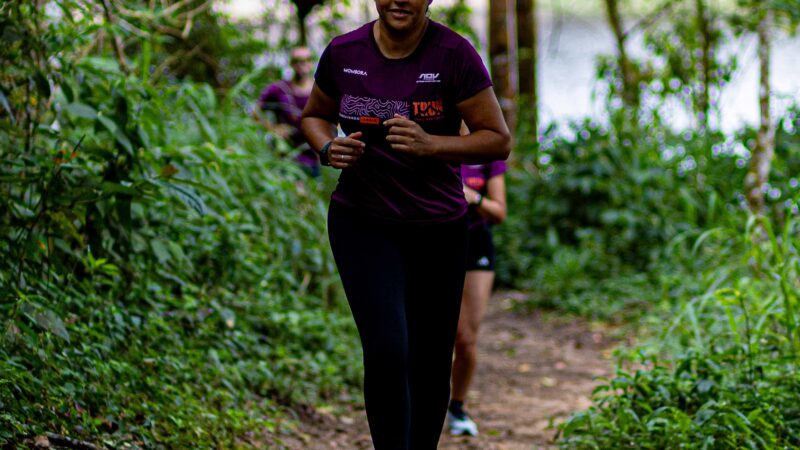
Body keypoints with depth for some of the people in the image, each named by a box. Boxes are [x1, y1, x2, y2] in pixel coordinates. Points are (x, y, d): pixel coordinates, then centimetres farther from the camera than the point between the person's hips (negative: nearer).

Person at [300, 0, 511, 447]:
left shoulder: (454, 54, -12)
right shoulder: (343, 53, -4)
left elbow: (499, 139, -9)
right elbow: (315, 116, 14)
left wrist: (431, 144, -24)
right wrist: (329, 147, -8)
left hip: (438, 228, 0)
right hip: (362, 224, 0)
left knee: (431, 364, 9)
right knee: (387, 351, -17)